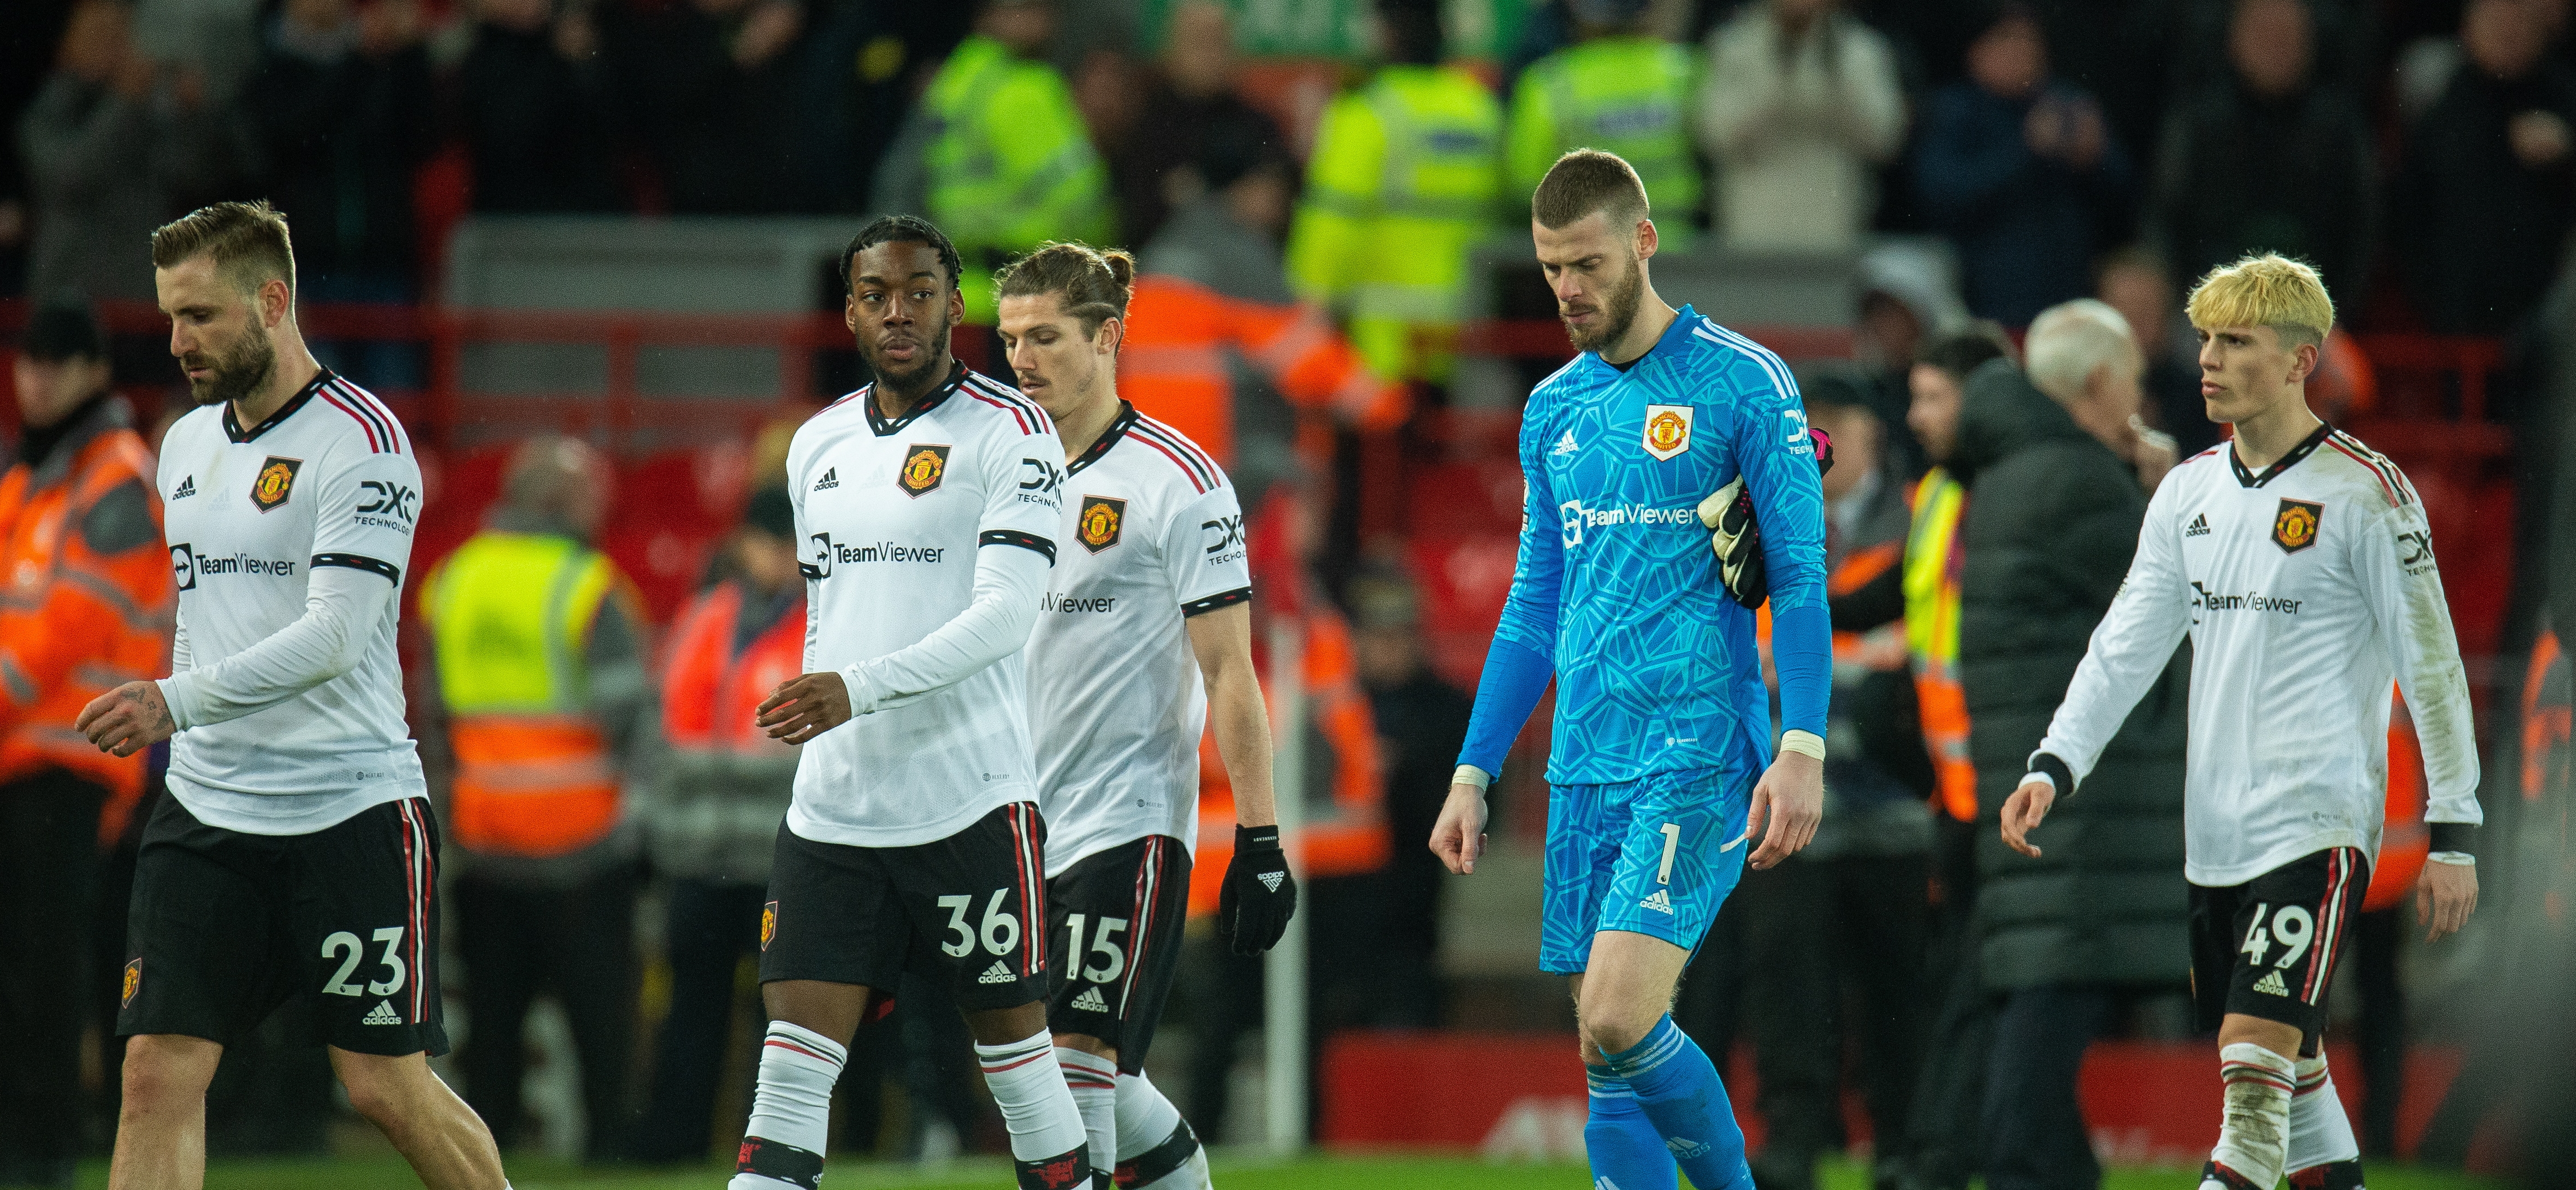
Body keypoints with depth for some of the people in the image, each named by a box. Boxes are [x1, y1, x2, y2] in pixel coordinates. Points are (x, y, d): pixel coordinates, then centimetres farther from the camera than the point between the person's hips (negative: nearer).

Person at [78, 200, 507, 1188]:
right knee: (158, 1069, -7)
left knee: (387, 1086, -1)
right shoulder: (186, 446, 13)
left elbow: (334, 636, -21)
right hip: (206, 811, 6)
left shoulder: (359, 441, -11)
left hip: (351, 805, -6)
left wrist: (178, 702, -28)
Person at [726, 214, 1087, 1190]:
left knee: (1015, 1047, 3)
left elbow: (1005, 614, -16)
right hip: (834, 807, 5)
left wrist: (862, 688, -26)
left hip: (970, 801, -5)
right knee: (791, 1064, -5)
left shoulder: (1008, 433, -5)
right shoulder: (819, 446, 15)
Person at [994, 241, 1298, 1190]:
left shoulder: (1178, 484, -7)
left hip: (1128, 818, -7)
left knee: (1080, 1061, -14)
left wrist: (1258, 836, -12)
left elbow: (1229, 674, -8)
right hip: (1021, 827, 7)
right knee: (1094, 1079, 9)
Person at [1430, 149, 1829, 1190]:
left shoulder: (1742, 383, -3)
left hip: (1700, 756, -6)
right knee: (1607, 1059, 2)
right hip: (1584, 770, 6)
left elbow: (1800, 578, -5)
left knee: (1619, 1018, -20)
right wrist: (1475, 770, 17)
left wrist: (1803, 750, -14)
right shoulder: (1554, 410, 15)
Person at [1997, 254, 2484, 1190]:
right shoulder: (2190, 492, 12)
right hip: (2214, 831, 7)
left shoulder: (2365, 495, -7)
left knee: (2259, 1051, -18)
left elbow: (2432, 664, -5)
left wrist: (2453, 833, -7)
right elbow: (2128, 645, 13)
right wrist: (2054, 766, 0)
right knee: (2286, 1059, 11)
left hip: (2316, 824, -7)